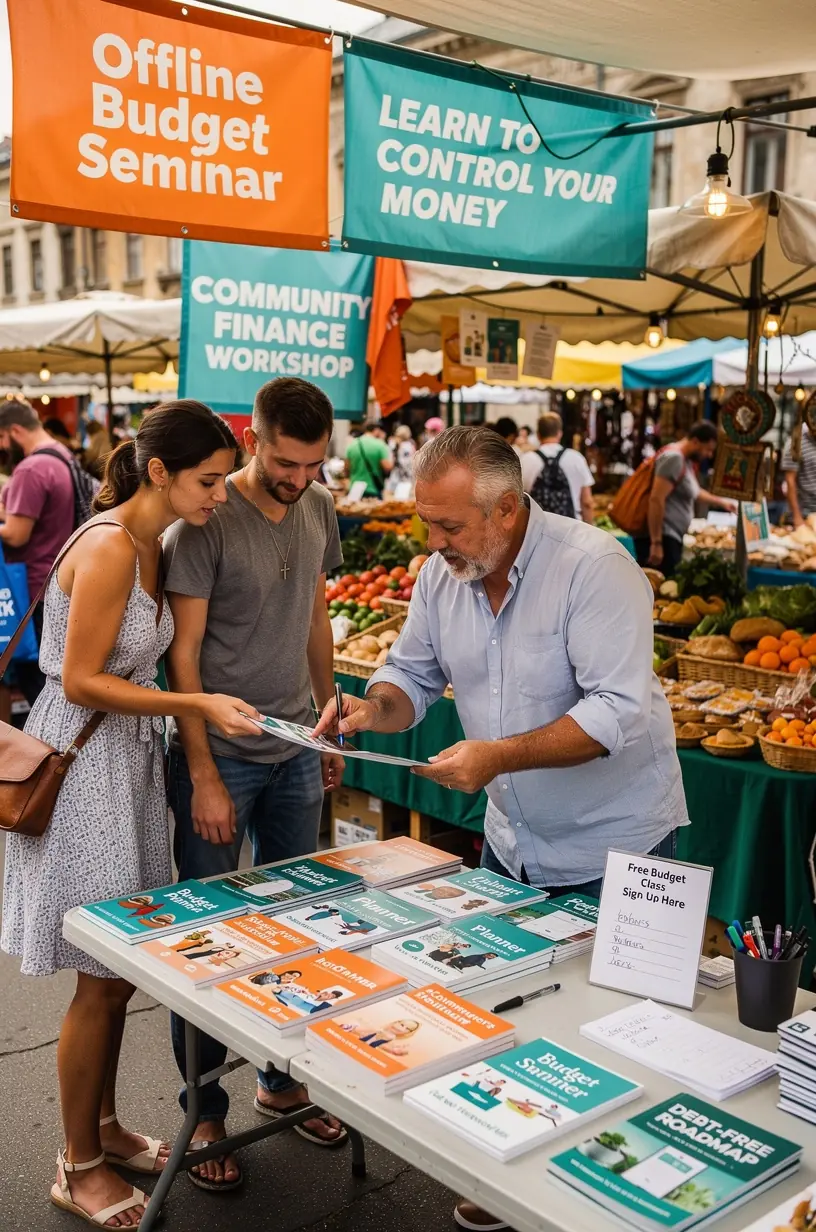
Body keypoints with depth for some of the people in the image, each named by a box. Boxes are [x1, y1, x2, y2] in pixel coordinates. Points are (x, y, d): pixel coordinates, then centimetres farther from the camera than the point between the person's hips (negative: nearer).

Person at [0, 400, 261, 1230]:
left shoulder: (148, 542, 7)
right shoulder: (109, 547, -21)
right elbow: (81, 681, -21)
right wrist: (197, 705, -23)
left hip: (126, 758, 9)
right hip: (82, 763, -9)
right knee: (103, 980, 3)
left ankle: (102, 1127, 36)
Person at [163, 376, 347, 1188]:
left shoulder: (319, 510, 4)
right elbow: (183, 654, -13)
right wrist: (203, 777, -14)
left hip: (296, 751, 6)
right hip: (220, 755, -5)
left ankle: (282, 1078, 32)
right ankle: (203, 1110, 22)